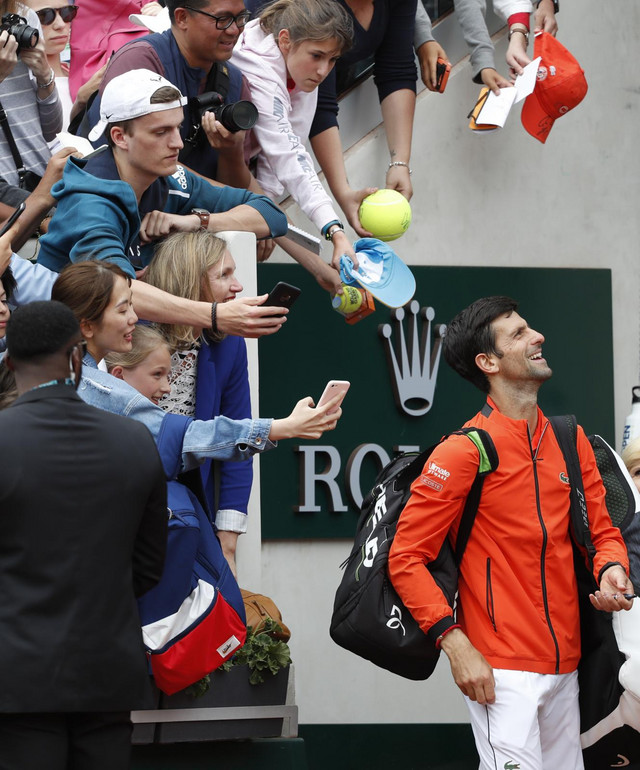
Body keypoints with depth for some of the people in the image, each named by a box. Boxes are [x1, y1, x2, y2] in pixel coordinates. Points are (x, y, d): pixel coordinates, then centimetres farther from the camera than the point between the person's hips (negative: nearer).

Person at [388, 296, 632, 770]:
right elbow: (406, 558, -10)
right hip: (502, 673, -7)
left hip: (566, 667, 7)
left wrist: (612, 568, -7)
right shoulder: (464, 451, -10)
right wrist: (455, 645, -18)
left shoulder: (572, 441, 10)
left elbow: (602, 530, 17)